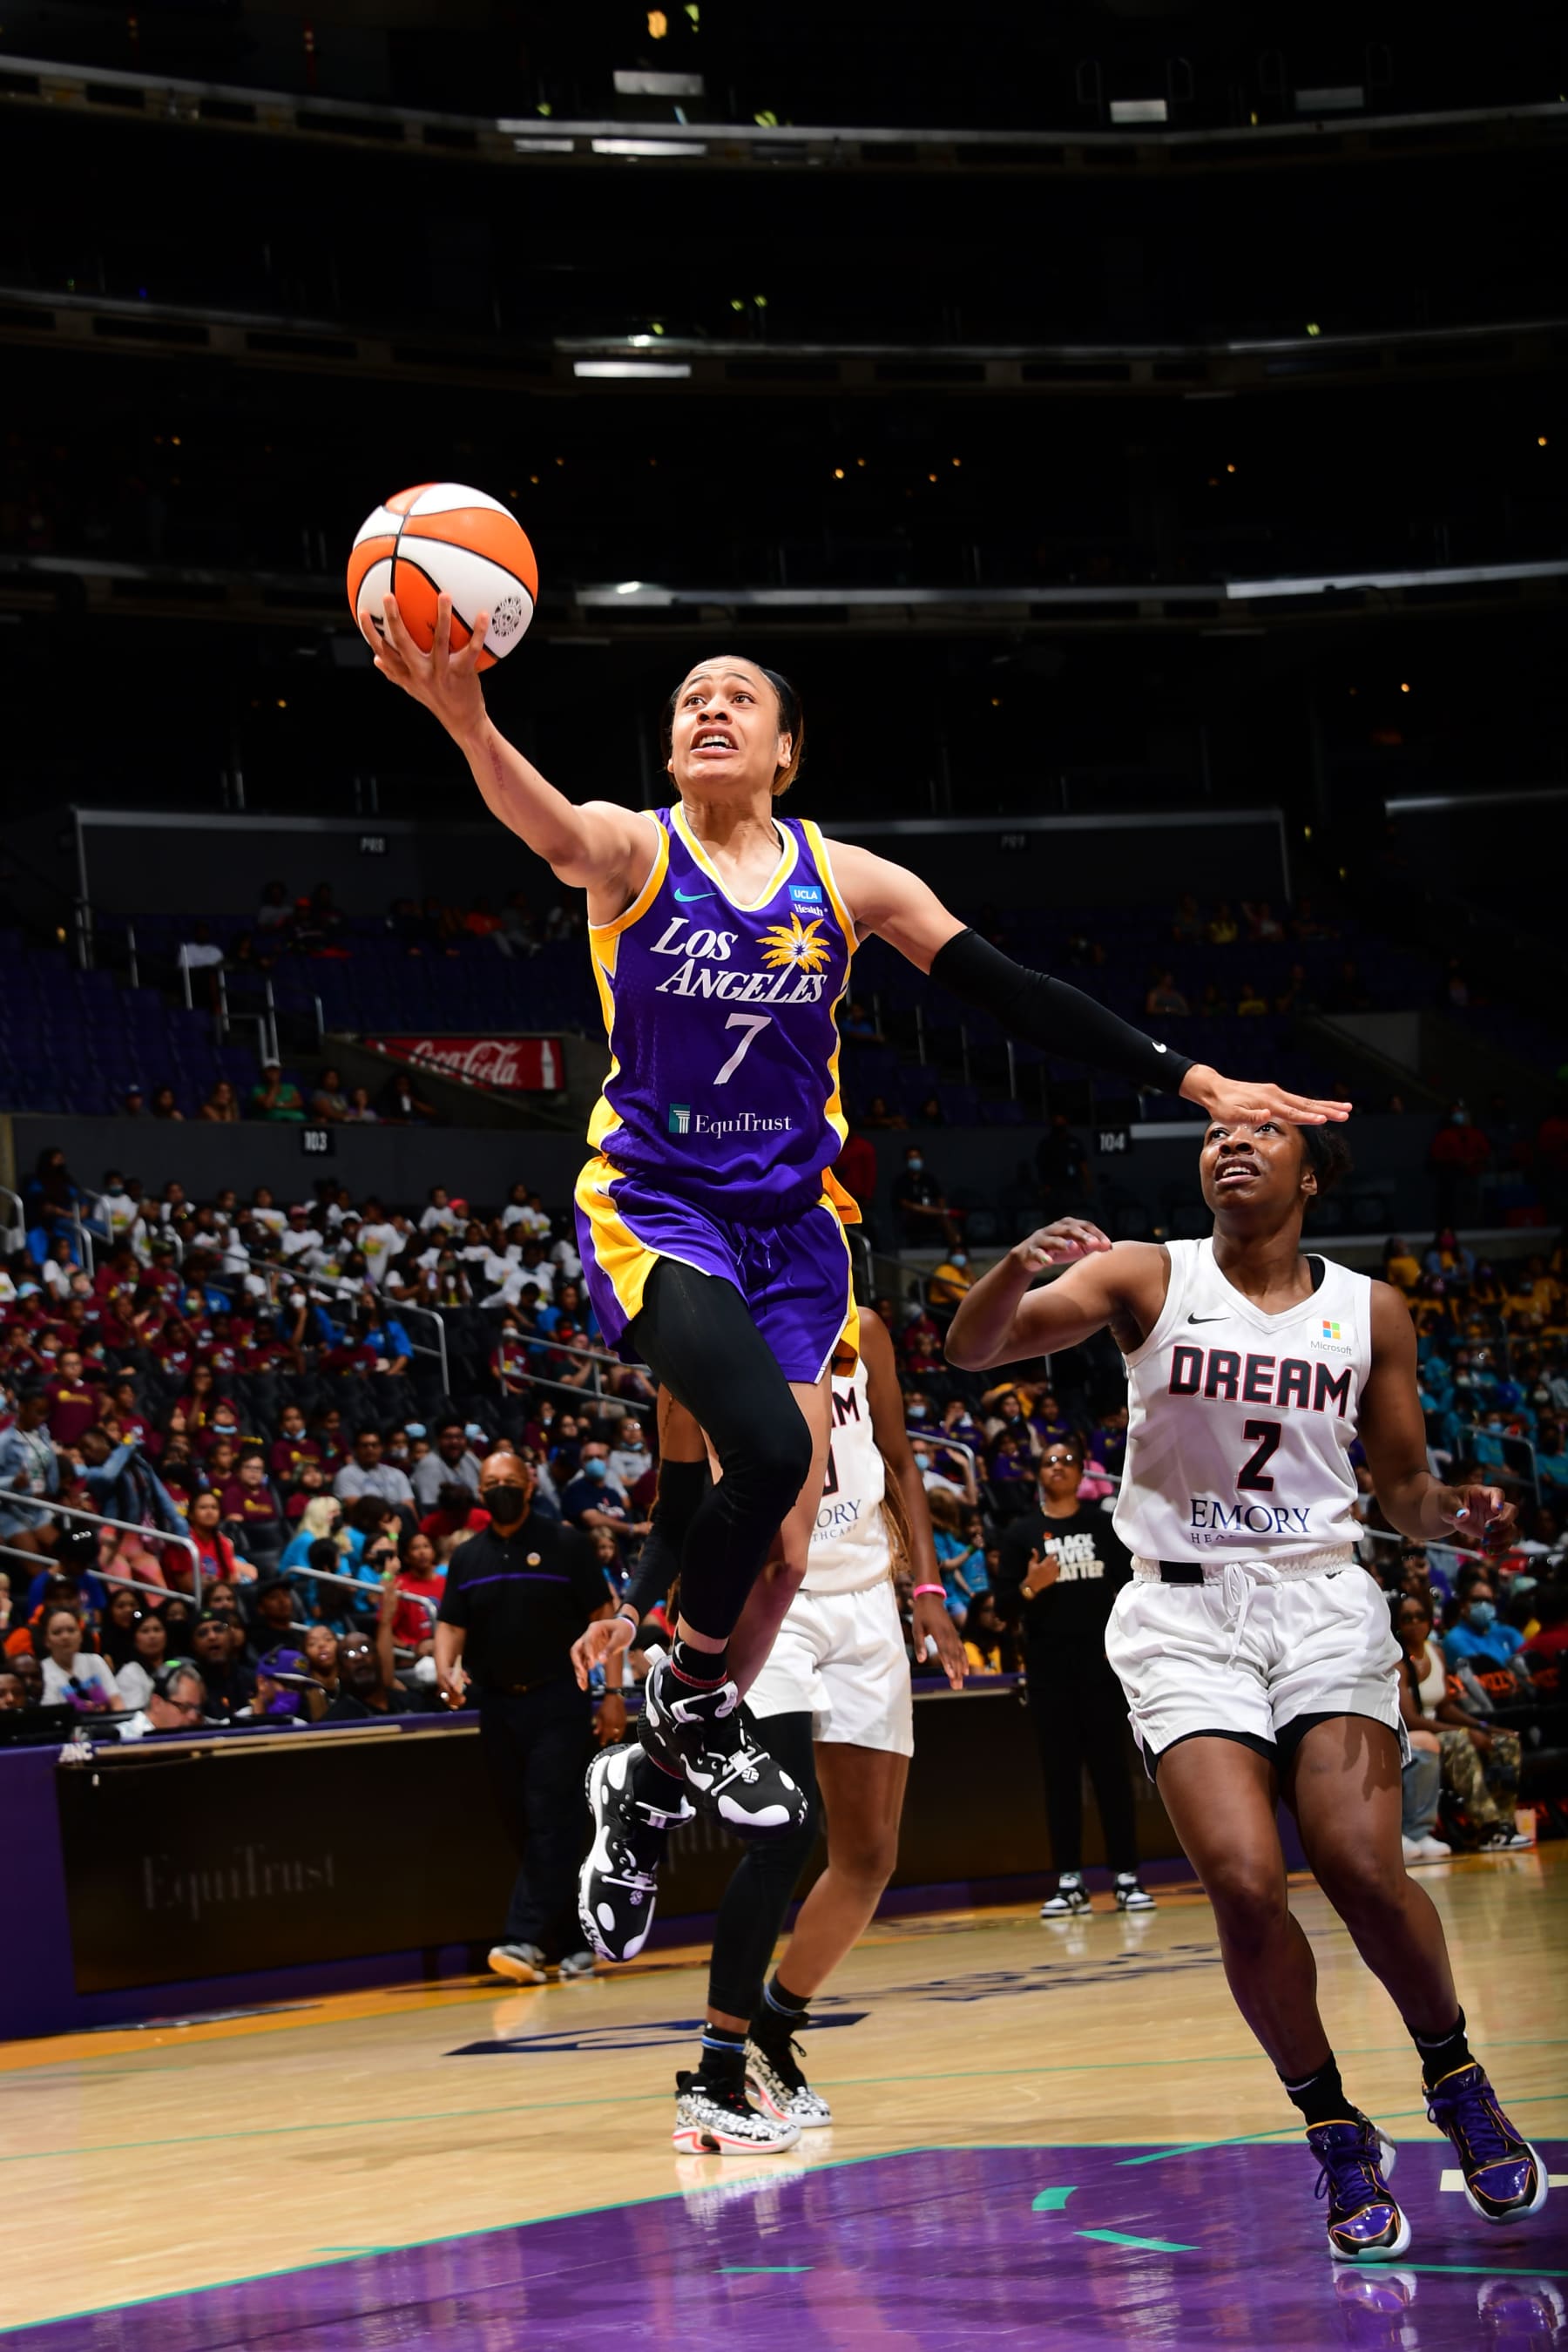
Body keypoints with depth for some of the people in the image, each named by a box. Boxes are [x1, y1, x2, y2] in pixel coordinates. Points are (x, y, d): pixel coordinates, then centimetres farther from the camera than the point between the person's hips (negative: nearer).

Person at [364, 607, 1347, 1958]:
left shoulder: (843, 878, 4)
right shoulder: (633, 850, -5)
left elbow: (1012, 994, 4)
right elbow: (551, 831, -30)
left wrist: (1192, 1083, -1)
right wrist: (467, 722, -53)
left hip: (795, 1221, 4)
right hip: (658, 1203, -4)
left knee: (786, 1552, -2)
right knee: (769, 1453, -27)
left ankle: (661, 1779, 20)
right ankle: (691, 1700, 0)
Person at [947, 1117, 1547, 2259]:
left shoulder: (1372, 1312, 6)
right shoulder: (1147, 1277, -1)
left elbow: (1403, 1487, 15)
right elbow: (973, 1349, -12)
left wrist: (1456, 1515, -9)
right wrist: (1017, 1269, -33)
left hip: (1322, 1601, 1)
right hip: (1185, 1610, -1)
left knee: (1363, 1869, -14)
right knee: (1243, 1882, -16)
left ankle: (1456, 2078, 13)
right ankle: (1339, 2141, 3)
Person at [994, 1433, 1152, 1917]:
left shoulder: (1104, 1526, 9)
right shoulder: (1022, 1533, 7)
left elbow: (1130, 1589, 9)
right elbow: (1004, 1607, 4)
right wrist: (1030, 1587, -16)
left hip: (1101, 1663, 0)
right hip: (1048, 1670, 0)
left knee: (1112, 1771, -1)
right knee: (1060, 1775, 1)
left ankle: (1126, 1878, 0)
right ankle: (1069, 1882, 3)